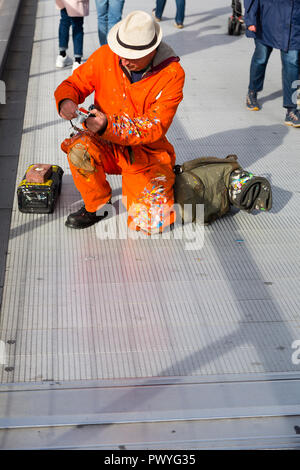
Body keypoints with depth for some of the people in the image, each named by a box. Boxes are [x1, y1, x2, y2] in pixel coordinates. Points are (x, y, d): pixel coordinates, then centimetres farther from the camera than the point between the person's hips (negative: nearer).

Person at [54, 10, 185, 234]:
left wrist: (108, 126, -37)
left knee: (149, 224, -15)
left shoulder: (172, 74, -17)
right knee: (79, 149, -32)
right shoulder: (106, 56, -9)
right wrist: (66, 100, -26)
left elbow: (155, 127, -22)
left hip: (147, 153, -2)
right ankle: (97, 205, -3)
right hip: (107, 147, 2)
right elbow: (74, 83, 1)